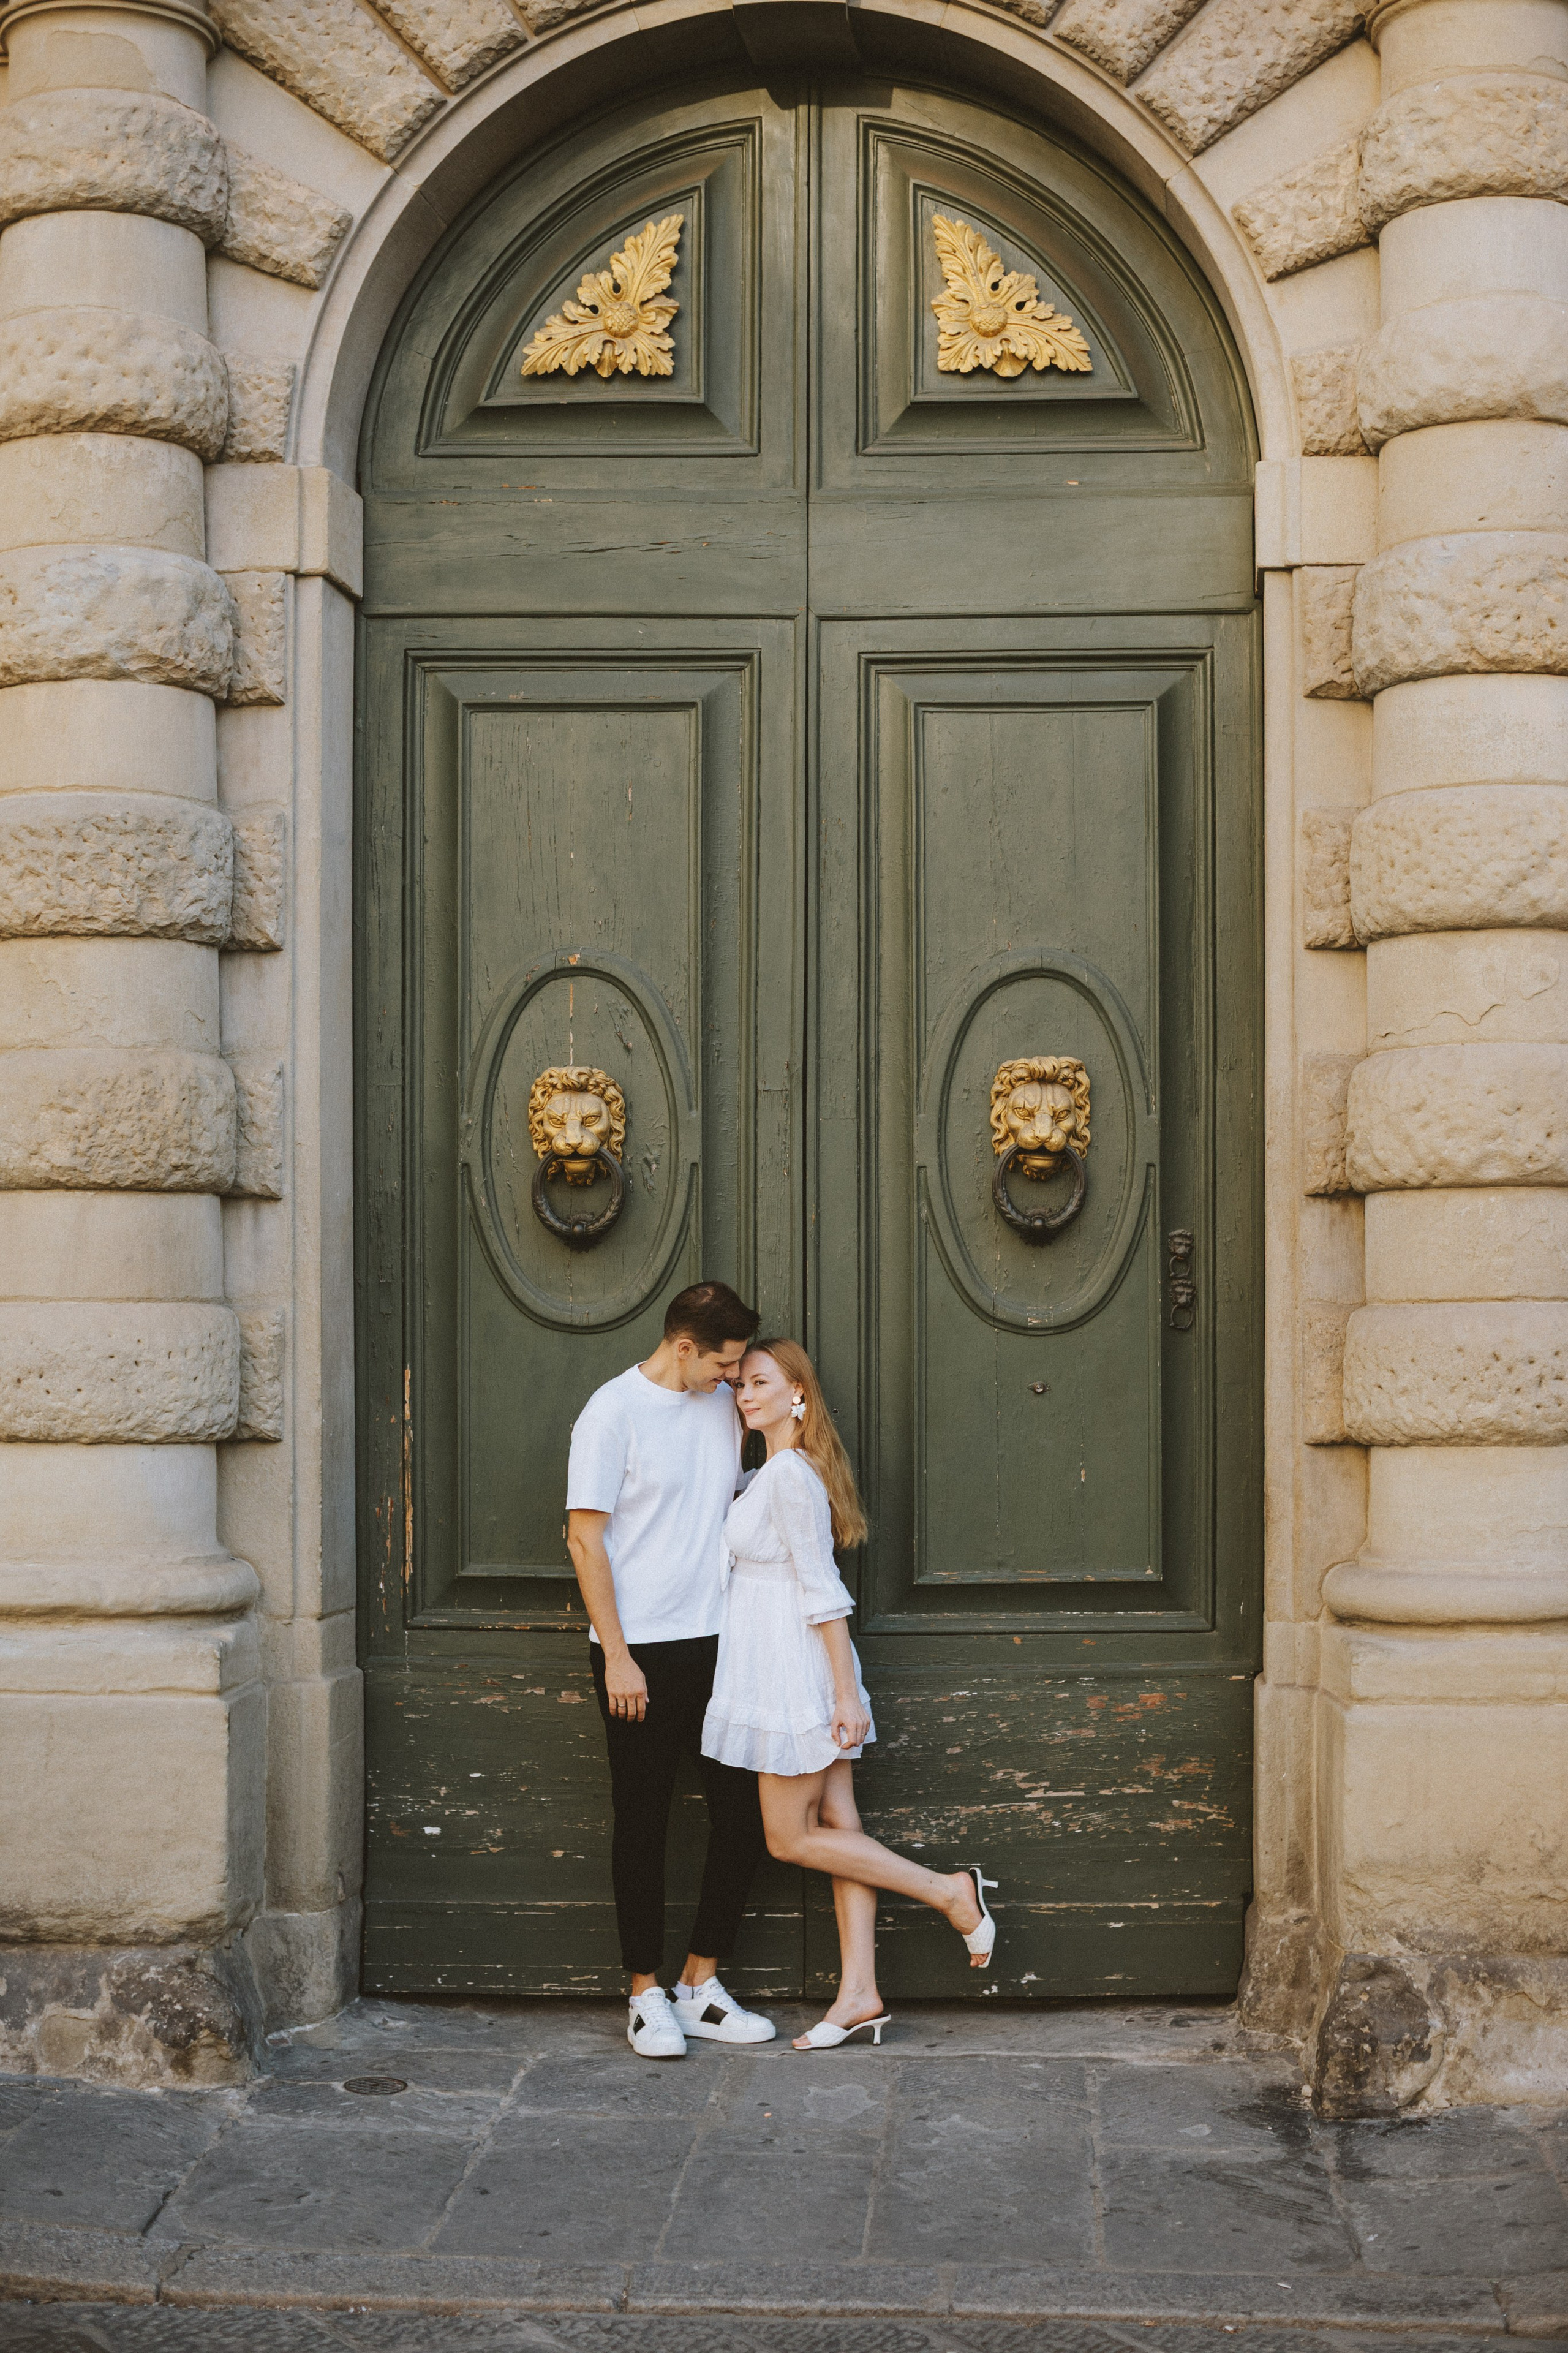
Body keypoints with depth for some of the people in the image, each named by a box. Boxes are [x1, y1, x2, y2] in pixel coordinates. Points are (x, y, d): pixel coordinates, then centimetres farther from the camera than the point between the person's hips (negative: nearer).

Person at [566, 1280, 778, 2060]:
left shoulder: (724, 1406, 10)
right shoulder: (614, 1411, -8)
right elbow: (586, 1537, -10)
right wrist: (617, 1655, -13)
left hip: (718, 1644, 6)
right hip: (641, 1651, -6)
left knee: (744, 1815, 5)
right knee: (643, 1825, 2)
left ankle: (700, 1985, 17)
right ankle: (647, 1996, 13)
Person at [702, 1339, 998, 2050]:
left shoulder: (789, 1476, -18)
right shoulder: (772, 1472, 13)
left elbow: (823, 1590, -19)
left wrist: (846, 1692, -19)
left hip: (798, 1672, -10)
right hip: (783, 1669, 10)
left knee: (791, 1838, -1)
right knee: (835, 1829, 7)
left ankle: (950, 1891, 2)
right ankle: (859, 1993, 8)